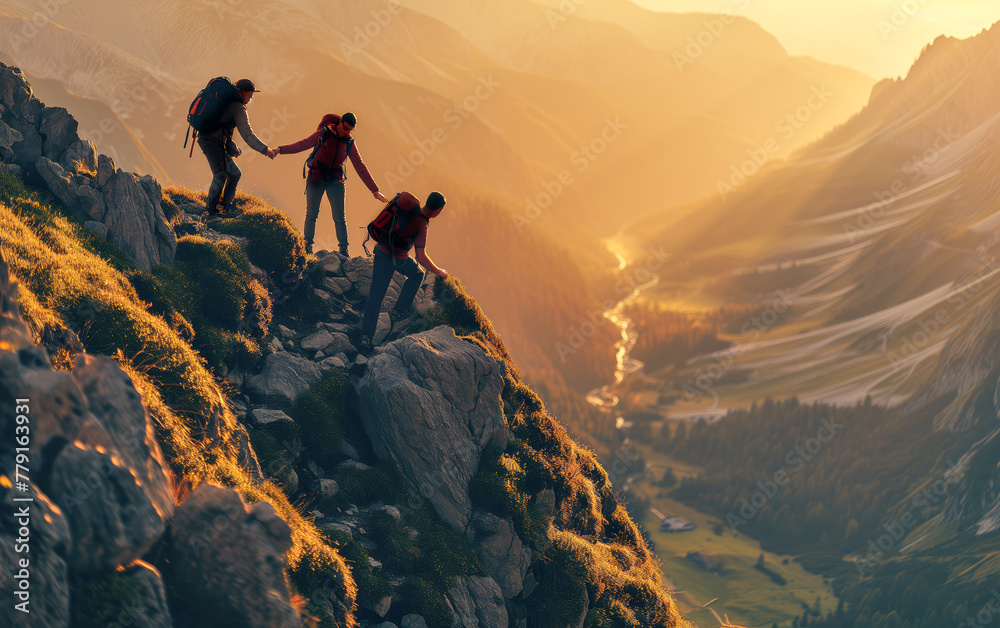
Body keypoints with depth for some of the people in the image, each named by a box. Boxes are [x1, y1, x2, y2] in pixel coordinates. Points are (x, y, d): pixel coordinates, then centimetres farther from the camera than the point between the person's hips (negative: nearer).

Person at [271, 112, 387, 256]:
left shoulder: (349, 142, 1)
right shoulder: (324, 133, -6)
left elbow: (360, 167, 6)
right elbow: (302, 145, -6)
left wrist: (374, 190, 5)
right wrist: (280, 150, -18)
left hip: (336, 181, 1)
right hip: (316, 178, -1)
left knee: (340, 218, -4)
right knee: (311, 214, 1)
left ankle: (344, 251, 4)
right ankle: (307, 247, 14)